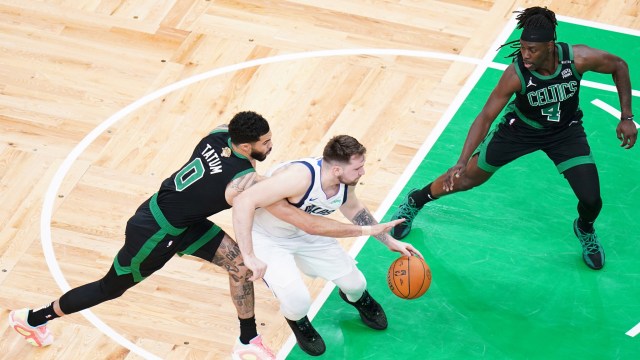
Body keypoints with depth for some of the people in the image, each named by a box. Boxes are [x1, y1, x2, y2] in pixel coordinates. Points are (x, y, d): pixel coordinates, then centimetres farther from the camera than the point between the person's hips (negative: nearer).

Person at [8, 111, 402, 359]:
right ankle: (33, 318, 36)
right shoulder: (247, 183, -36)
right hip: (154, 234, -8)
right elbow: (305, 223, -35)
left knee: (240, 263, 3)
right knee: (111, 289, 15)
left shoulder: (220, 133, -16)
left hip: (185, 219, 8)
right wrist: (366, 230, -33)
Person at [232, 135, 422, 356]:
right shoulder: (300, 177, -41)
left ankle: (357, 297, 48)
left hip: (307, 233, 6)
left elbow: (353, 209, 9)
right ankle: (297, 321, 16)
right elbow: (243, 202, -44)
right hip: (268, 238, -6)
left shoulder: (346, 182, -16)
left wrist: (390, 242, 11)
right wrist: (249, 256, -45)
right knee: (298, 302, -24)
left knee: (354, 283, 7)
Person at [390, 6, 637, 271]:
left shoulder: (578, 58, -32)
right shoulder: (516, 73, -35)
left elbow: (619, 66, -12)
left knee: (591, 201, -8)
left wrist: (627, 117, -12)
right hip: (521, 128, -1)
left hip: (565, 131, 1)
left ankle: (585, 230, 31)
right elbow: (486, 117, -28)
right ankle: (414, 202, 36)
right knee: (468, 177, 8)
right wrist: (461, 162, -36)